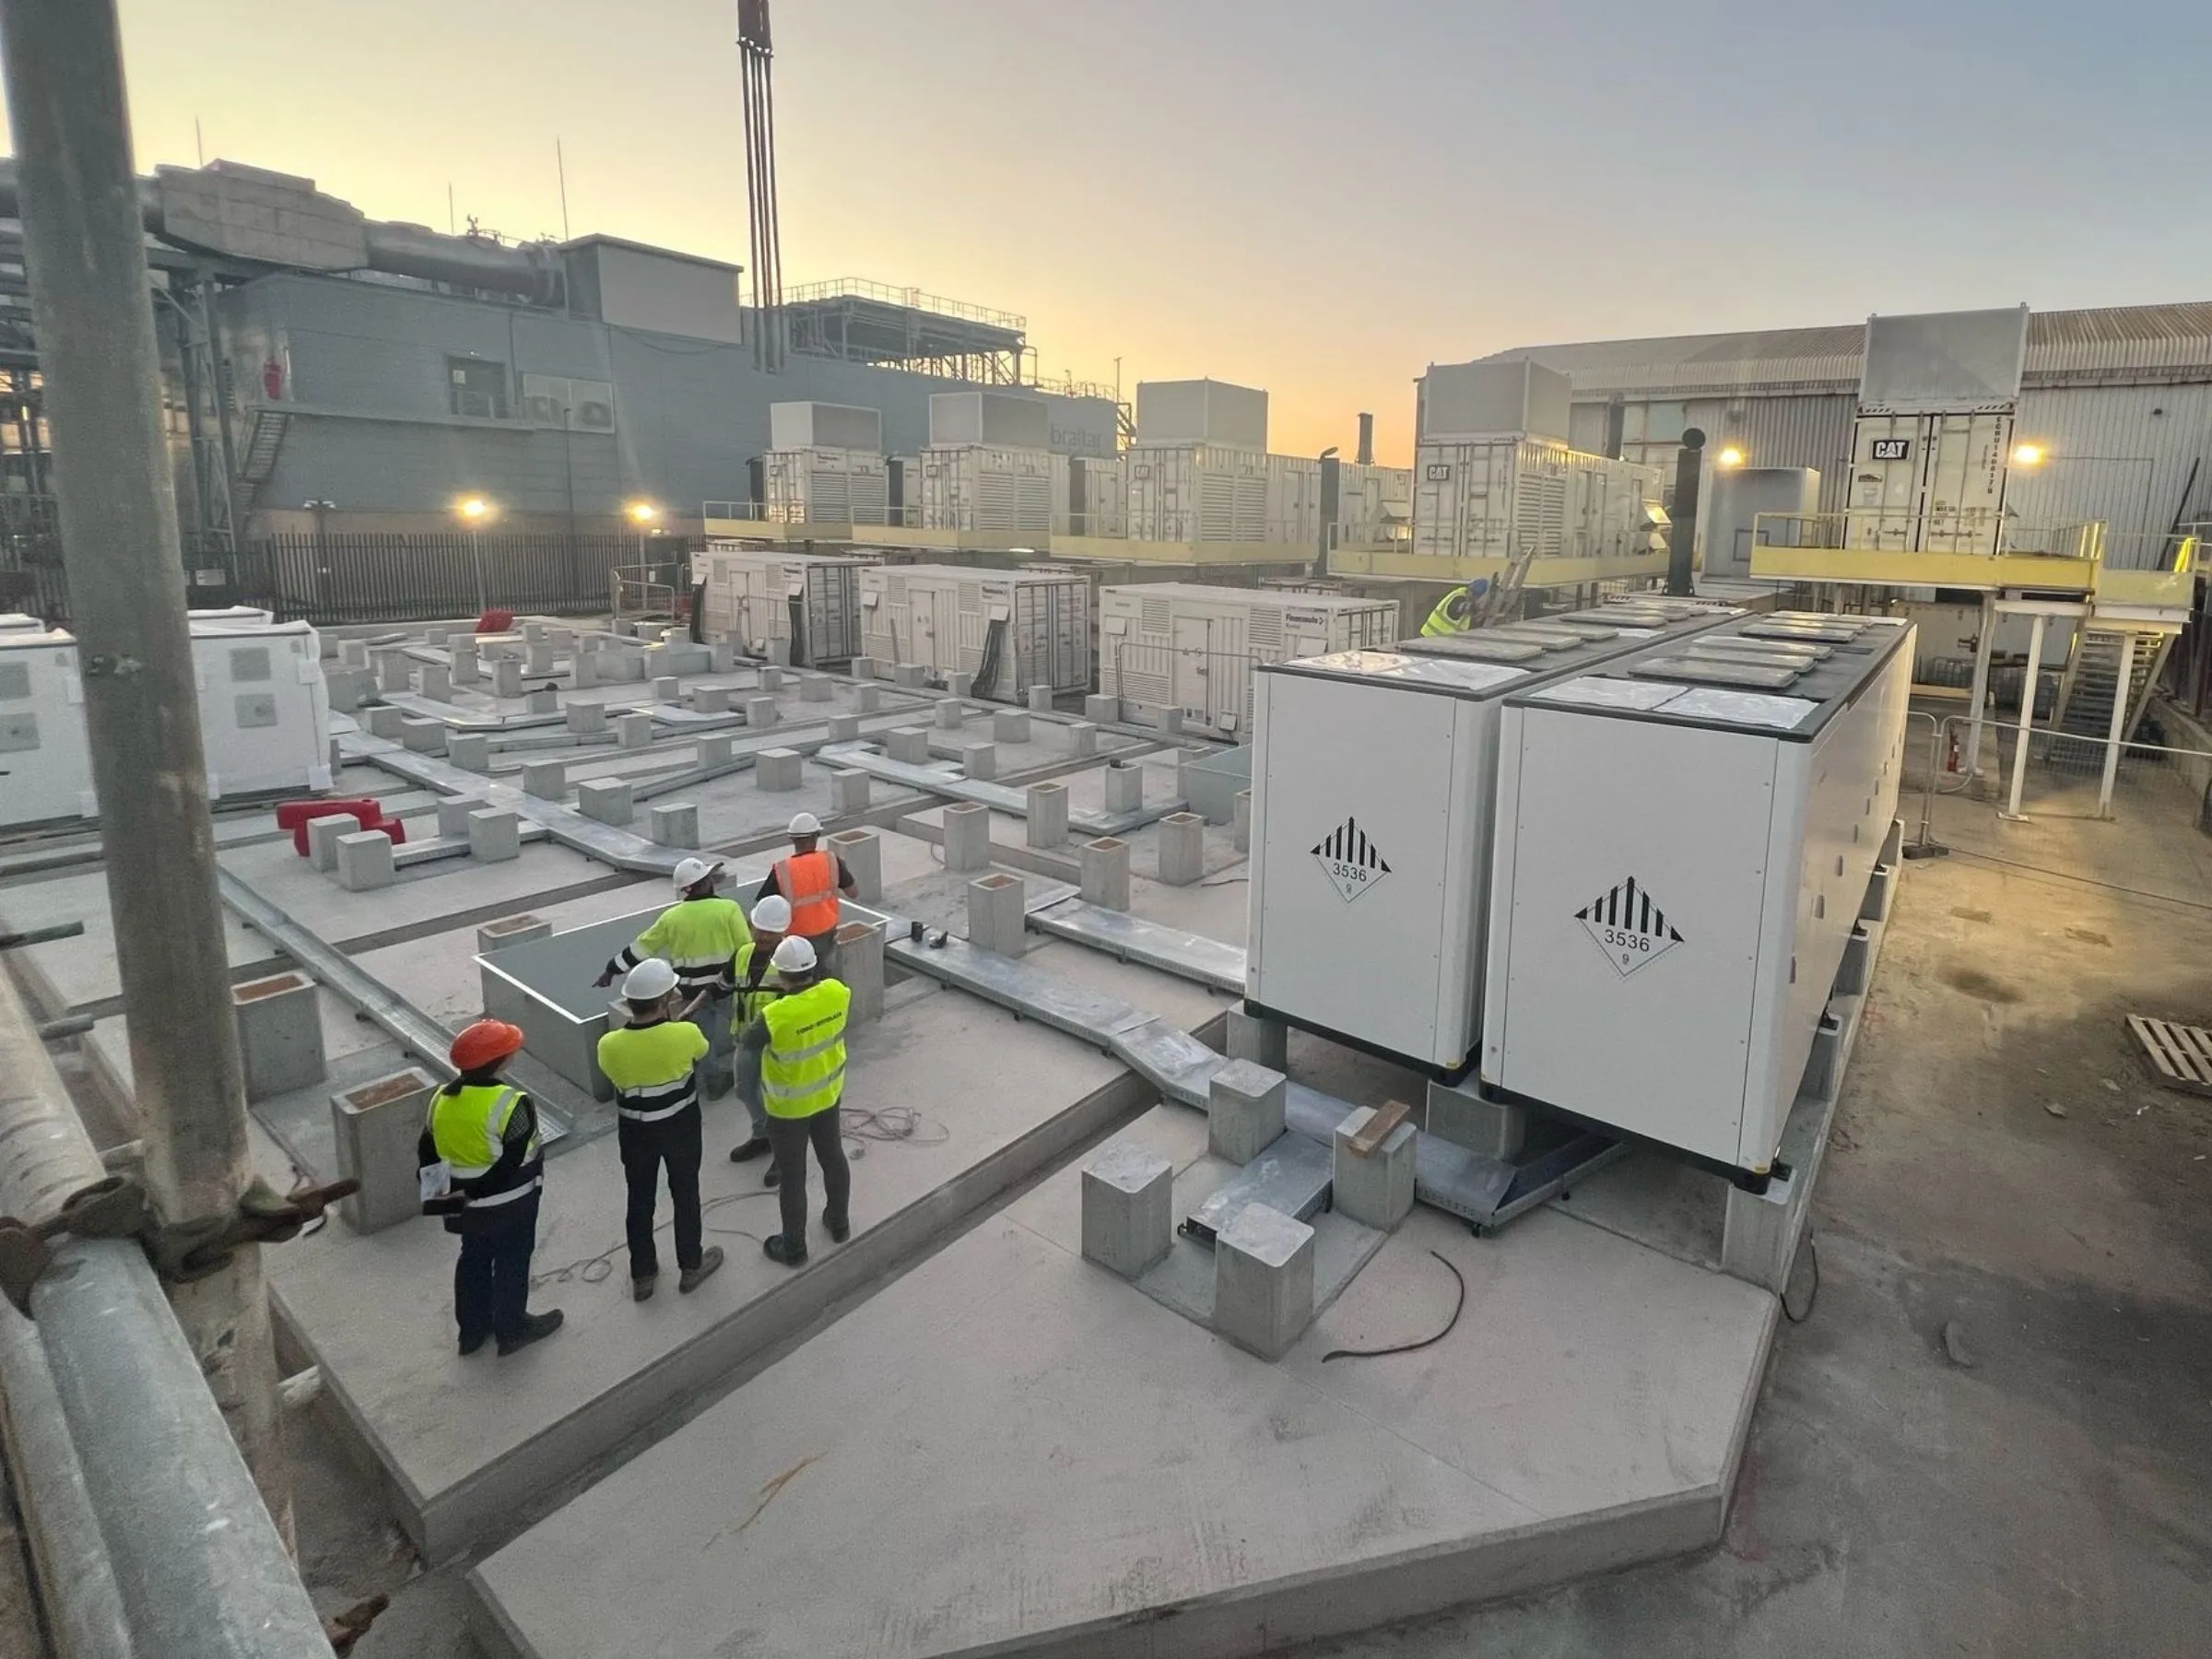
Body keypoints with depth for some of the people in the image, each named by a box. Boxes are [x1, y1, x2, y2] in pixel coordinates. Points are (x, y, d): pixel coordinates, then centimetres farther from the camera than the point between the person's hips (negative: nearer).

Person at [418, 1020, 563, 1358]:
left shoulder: (441, 1099, -4)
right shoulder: (510, 1103, -26)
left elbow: (427, 1153, 4)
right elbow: (516, 1161, -26)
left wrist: (437, 1195, 9)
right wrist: (472, 1194, -15)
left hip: (467, 1205, 7)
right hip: (508, 1204, -7)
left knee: (473, 1260, 24)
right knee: (511, 1263, 13)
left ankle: (472, 1329, 39)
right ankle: (512, 1330, 29)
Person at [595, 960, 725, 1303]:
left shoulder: (609, 1045, -23)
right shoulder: (685, 1034, -27)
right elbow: (700, 1053, -3)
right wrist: (671, 1017, 1)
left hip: (635, 1130, 1)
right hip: (680, 1126, -1)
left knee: (640, 1200, 19)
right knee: (685, 1194, 19)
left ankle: (642, 1275, 35)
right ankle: (690, 1267, 35)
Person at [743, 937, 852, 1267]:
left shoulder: (777, 1016, -33)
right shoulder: (837, 993, -19)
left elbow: (749, 1040, -11)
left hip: (789, 1106, -5)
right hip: (829, 1094, 5)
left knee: (792, 1177, 13)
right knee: (833, 1157, 25)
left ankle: (793, 1247, 31)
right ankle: (839, 1222, 45)